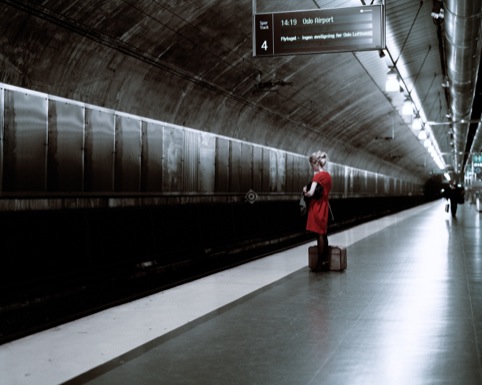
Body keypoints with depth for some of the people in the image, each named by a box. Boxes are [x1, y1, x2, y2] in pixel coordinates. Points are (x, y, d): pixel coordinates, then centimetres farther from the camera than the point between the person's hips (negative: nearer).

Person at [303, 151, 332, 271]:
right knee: (323, 234, 12)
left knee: (320, 235, -5)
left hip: (317, 207, -8)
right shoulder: (327, 175, 13)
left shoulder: (317, 176, -14)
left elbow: (311, 193, -23)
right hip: (325, 207, 8)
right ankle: (325, 262, 16)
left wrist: (305, 192, -2)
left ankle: (320, 263, -2)